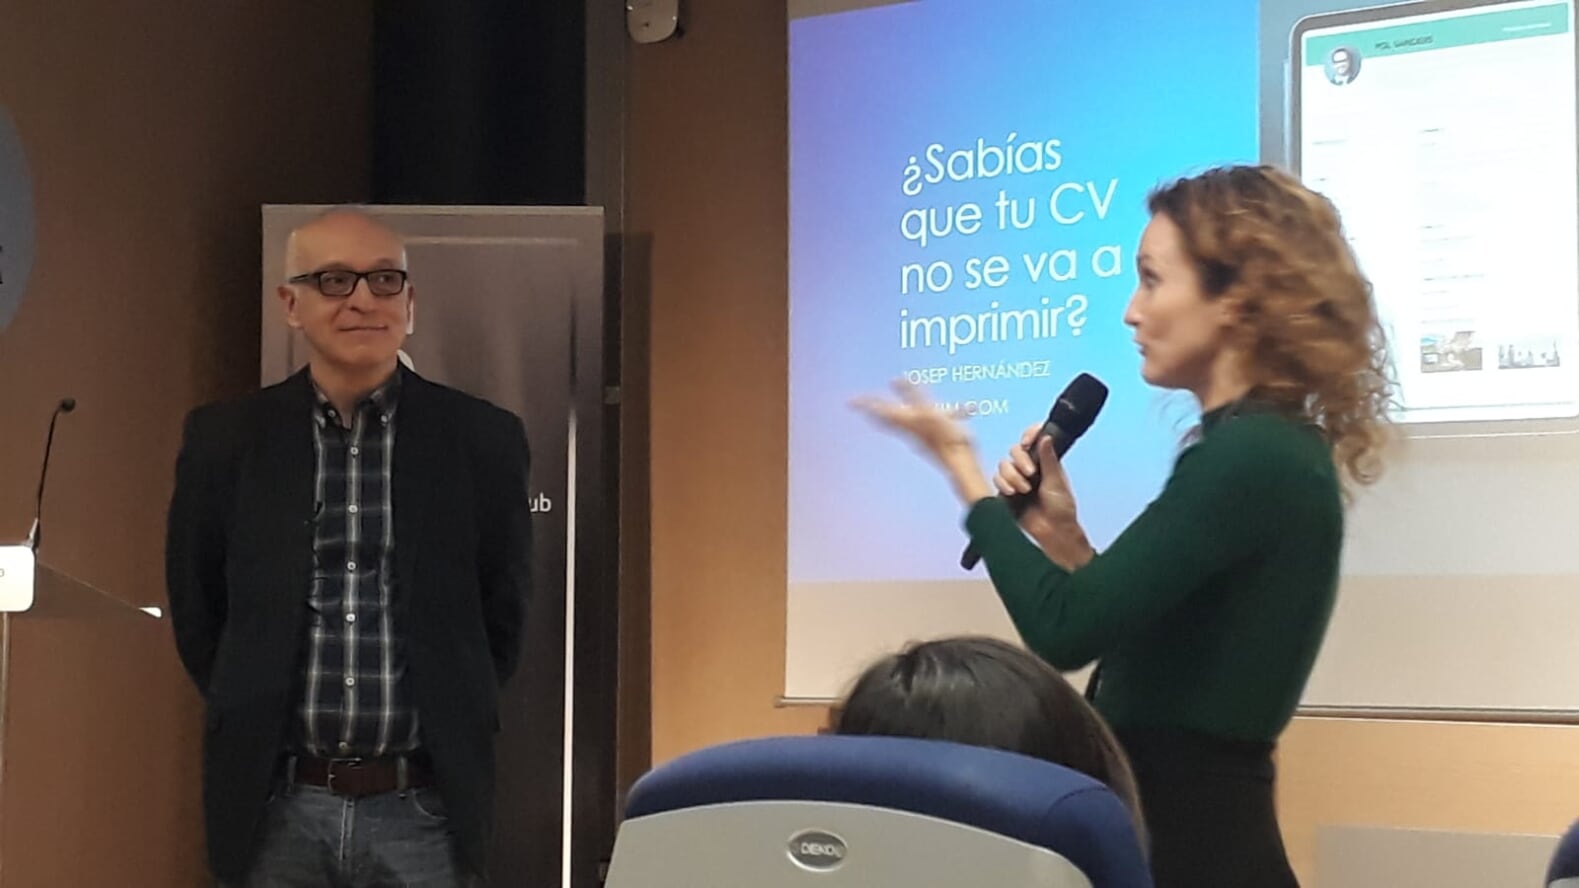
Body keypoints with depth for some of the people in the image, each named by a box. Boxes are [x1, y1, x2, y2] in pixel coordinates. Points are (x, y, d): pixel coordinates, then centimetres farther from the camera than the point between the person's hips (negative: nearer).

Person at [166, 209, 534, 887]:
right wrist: (253, 724, 11)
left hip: (423, 808, 0)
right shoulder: (224, 440, 3)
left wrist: (452, 727, 8)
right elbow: (196, 609, 12)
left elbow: (503, 612, 9)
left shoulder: (482, 440, 1)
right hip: (274, 806, 1)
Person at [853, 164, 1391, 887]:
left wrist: (961, 466, -10)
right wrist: (1062, 536, 4)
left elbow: (1063, 630, -22)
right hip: (1175, 830, 9)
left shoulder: (1249, 458, -18)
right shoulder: (1266, 450, 12)